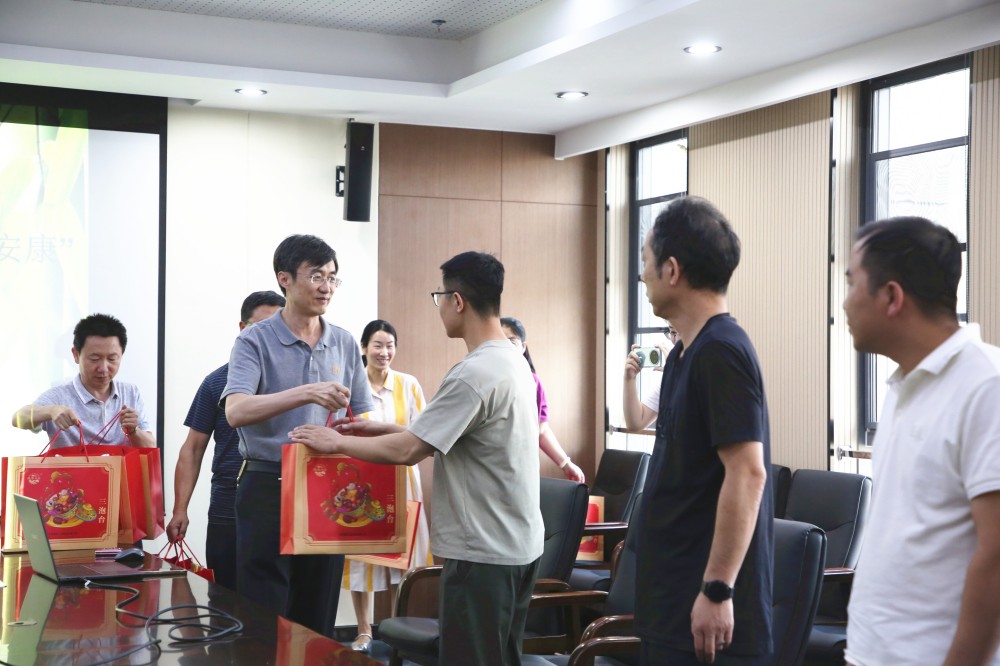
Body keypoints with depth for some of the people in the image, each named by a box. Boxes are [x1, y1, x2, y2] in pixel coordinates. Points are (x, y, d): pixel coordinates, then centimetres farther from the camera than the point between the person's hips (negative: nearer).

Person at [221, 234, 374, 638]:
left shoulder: (345, 344, 8)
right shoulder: (255, 341, -7)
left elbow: (362, 419, 13)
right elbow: (236, 411, -23)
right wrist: (307, 393, -34)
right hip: (268, 488, -4)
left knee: (318, 618, 11)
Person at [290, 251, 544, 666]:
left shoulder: (473, 374, -22)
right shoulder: (514, 362, 9)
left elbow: (408, 451, -21)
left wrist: (337, 443, -7)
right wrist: (383, 429, 13)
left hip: (484, 553, -10)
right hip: (518, 545, 10)